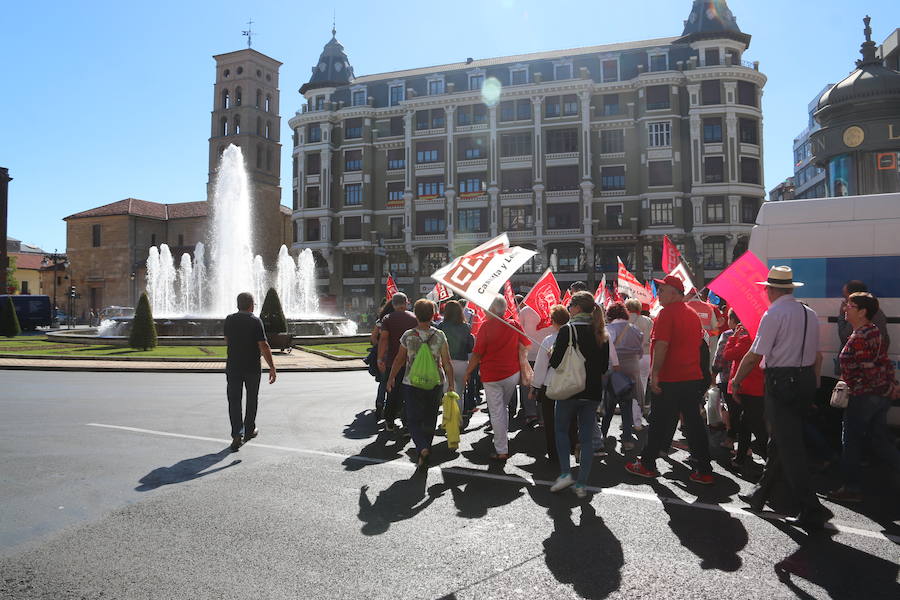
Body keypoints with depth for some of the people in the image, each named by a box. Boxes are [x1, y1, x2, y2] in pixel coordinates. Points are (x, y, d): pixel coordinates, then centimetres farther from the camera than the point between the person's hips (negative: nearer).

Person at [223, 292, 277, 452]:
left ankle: (236, 435, -8)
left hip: (233, 366, 2)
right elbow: (263, 346, -17)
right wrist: (272, 367, -13)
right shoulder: (255, 321, -11)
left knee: (234, 401, 2)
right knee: (252, 399, 15)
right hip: (252, 367, -2)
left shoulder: (229, 320, 2)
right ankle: (249, 431, 26)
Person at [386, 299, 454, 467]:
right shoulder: (439, 336, -6)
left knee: (413, 419, 5)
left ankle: (422, 448, -16)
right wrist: (451, 384, 2)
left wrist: (391, 378, 16)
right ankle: (425, 446, 29)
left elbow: (399, 360, 2)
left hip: (412, 383, -1)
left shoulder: (408, 336, -7)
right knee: (430, 418, 18)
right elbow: (447, 363, -5)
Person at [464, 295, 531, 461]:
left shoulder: (486, 327, -12)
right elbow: (524, 347, 6)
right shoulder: (514, 324, -1)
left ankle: (501, 451, 6)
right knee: (503, 408, 23)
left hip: (492, 376, -4)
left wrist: (468, 372, 0)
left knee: (496, 413, 3)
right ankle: (504, 438, 30)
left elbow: (477, 354, -11)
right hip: (513, 374, 4)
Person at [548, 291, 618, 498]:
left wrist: (551, 355, 6)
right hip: (593, 392, 5)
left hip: (569, 390, -4)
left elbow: (556, 362, -14)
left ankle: (565, 473, 8)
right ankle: (582, 484, 12)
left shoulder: (567, 330, -12)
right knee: (587, 437, 9)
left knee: (561, 429, 16)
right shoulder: (601, 333, 5)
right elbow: (605, 367, 9)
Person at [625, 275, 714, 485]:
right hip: (694, 377, 7)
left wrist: (654, 373, -19)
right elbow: (699, 344, 20)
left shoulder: (667, 312, -12)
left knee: (659, 423, 4)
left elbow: (661, 344, -20)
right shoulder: (692, 314, 13)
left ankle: (647, 465, 16)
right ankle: (704, 471, 12)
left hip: (670, 380, -7)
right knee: (694, 423, 9)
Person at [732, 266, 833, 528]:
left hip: (781, 382, -8)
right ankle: (761, 494, 29)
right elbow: (816, 355, 16)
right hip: (807, 380, 8)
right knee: (779, 440, 17)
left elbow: (754, 355, -14)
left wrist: (736, 380, 0)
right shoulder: (810, 314, 10)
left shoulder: (774, 314, -14)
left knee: (789, 446, -3)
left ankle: (811, 509, -3)